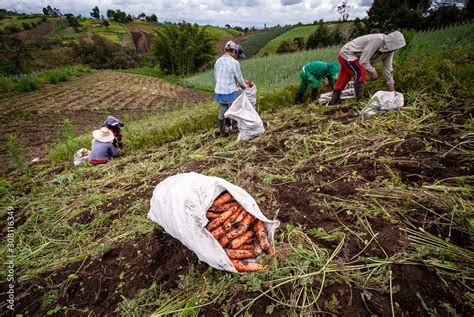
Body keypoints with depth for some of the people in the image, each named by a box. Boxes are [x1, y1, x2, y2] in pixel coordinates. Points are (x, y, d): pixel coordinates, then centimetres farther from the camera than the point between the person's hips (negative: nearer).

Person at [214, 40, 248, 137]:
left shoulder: (218, 61, 4)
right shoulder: (234, 63, -14)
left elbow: (216, 76, 12)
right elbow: (239, 78, -8)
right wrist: (245, 86, 12)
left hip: (219, 91, 6)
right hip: (231, 92, -6)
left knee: (222, 112, 13)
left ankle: (222, 132, 23)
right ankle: (235, 127, 27)